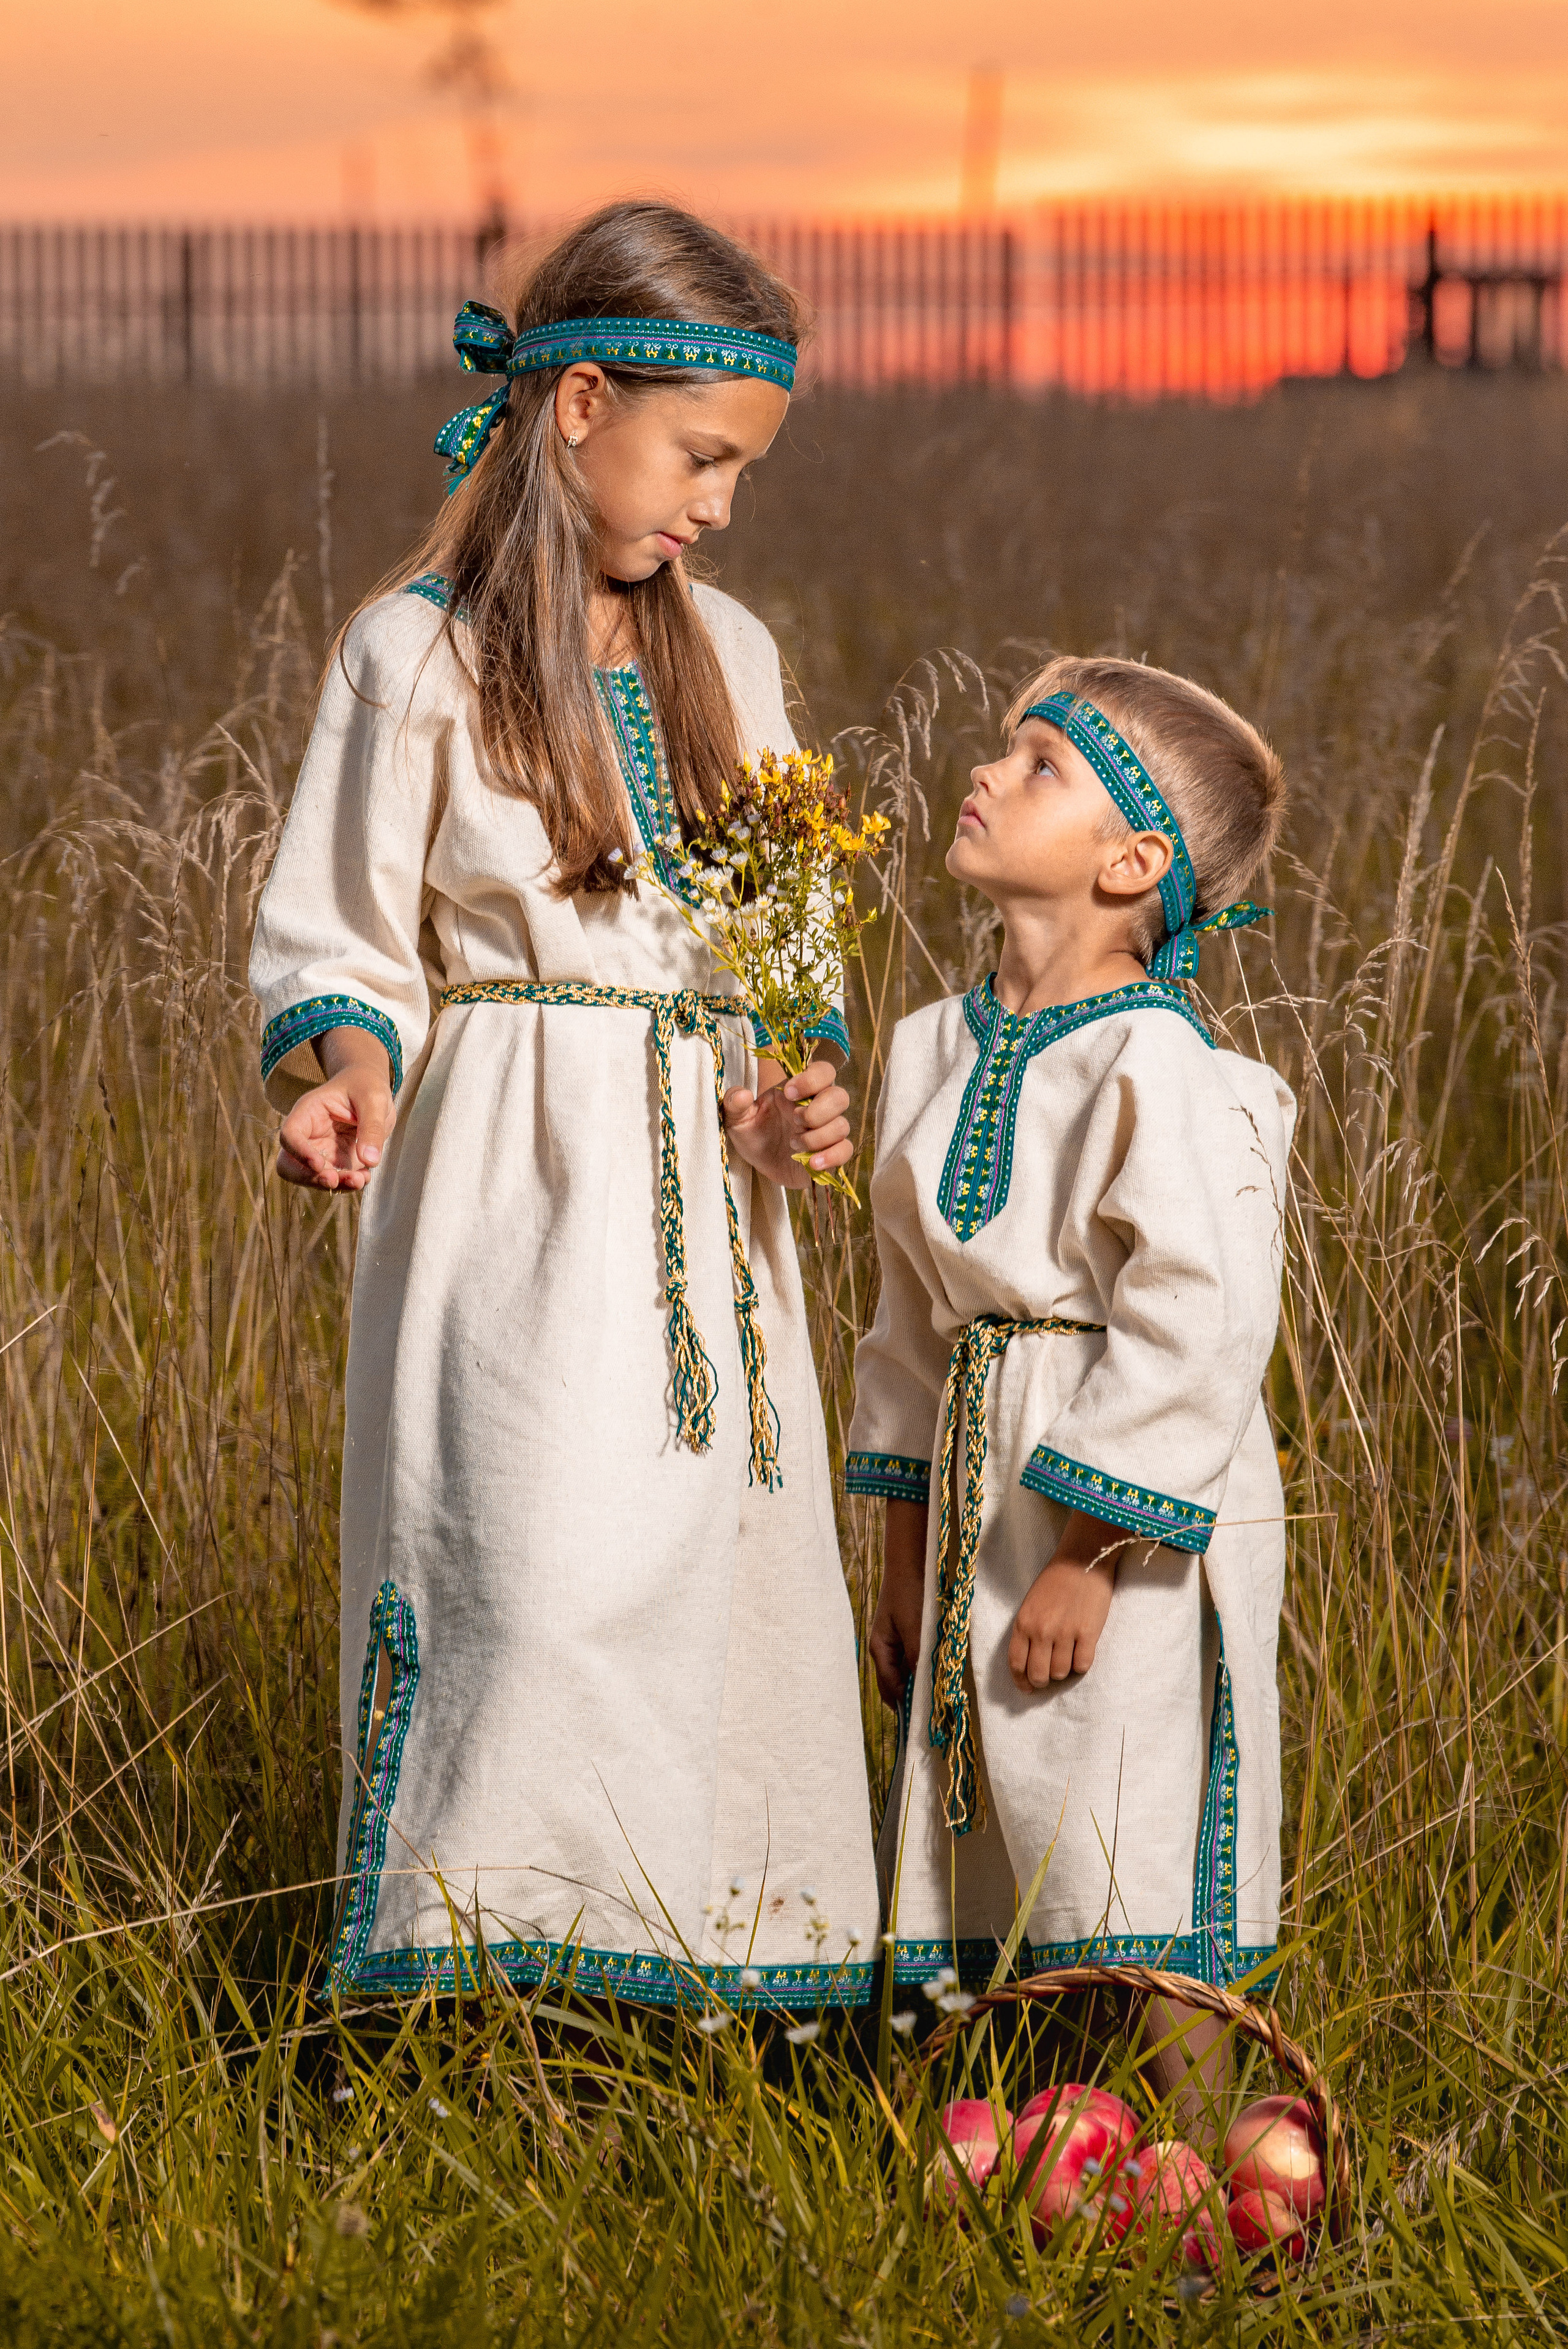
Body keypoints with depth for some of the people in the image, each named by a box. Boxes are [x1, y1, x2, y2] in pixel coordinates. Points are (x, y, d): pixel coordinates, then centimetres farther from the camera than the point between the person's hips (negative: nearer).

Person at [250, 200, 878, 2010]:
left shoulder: (724, 656, 13)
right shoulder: (420, 655, -5)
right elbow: (335, 938, -3)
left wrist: (785, 1101, 1)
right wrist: (349, 1074, -22)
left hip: (700, 1198, 6)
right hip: (519, 1195, -6)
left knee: (727, 1579, 5)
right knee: (544, 1572, -16)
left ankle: (703, 1982, 14)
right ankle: (481, 1989, -8)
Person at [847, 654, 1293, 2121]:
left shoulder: (1159, 1073, -16)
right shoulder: (937, 1051, 9)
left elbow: (1191, 1339, -19)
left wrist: (1087, 1560, -19)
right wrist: (908, 1554, 17)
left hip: (1128, 1526, -8)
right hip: (982, 1505, 8)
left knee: (1132, 1886, -3)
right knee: (998, 1874, 12)